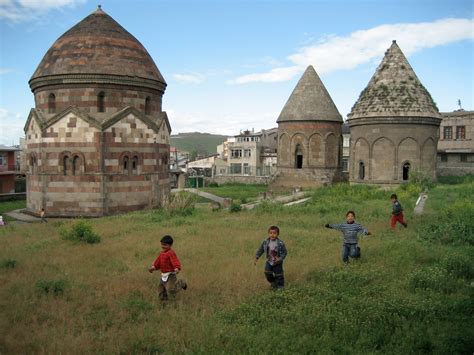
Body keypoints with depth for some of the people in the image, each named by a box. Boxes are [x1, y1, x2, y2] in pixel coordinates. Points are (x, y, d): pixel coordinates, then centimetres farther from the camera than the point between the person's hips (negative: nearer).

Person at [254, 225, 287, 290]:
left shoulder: (280, 243, -21)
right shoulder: (265, 242, -11)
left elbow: (284, 252, -13)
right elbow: (260, 250, 1)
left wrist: (280, 259, -26)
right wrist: (256, 258, -1)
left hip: (277, 263, -3)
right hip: (269, 262, 3)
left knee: (278, 275, 7)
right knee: (268, 274, 2)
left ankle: (280, 286, 29)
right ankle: (273, 283, 29)